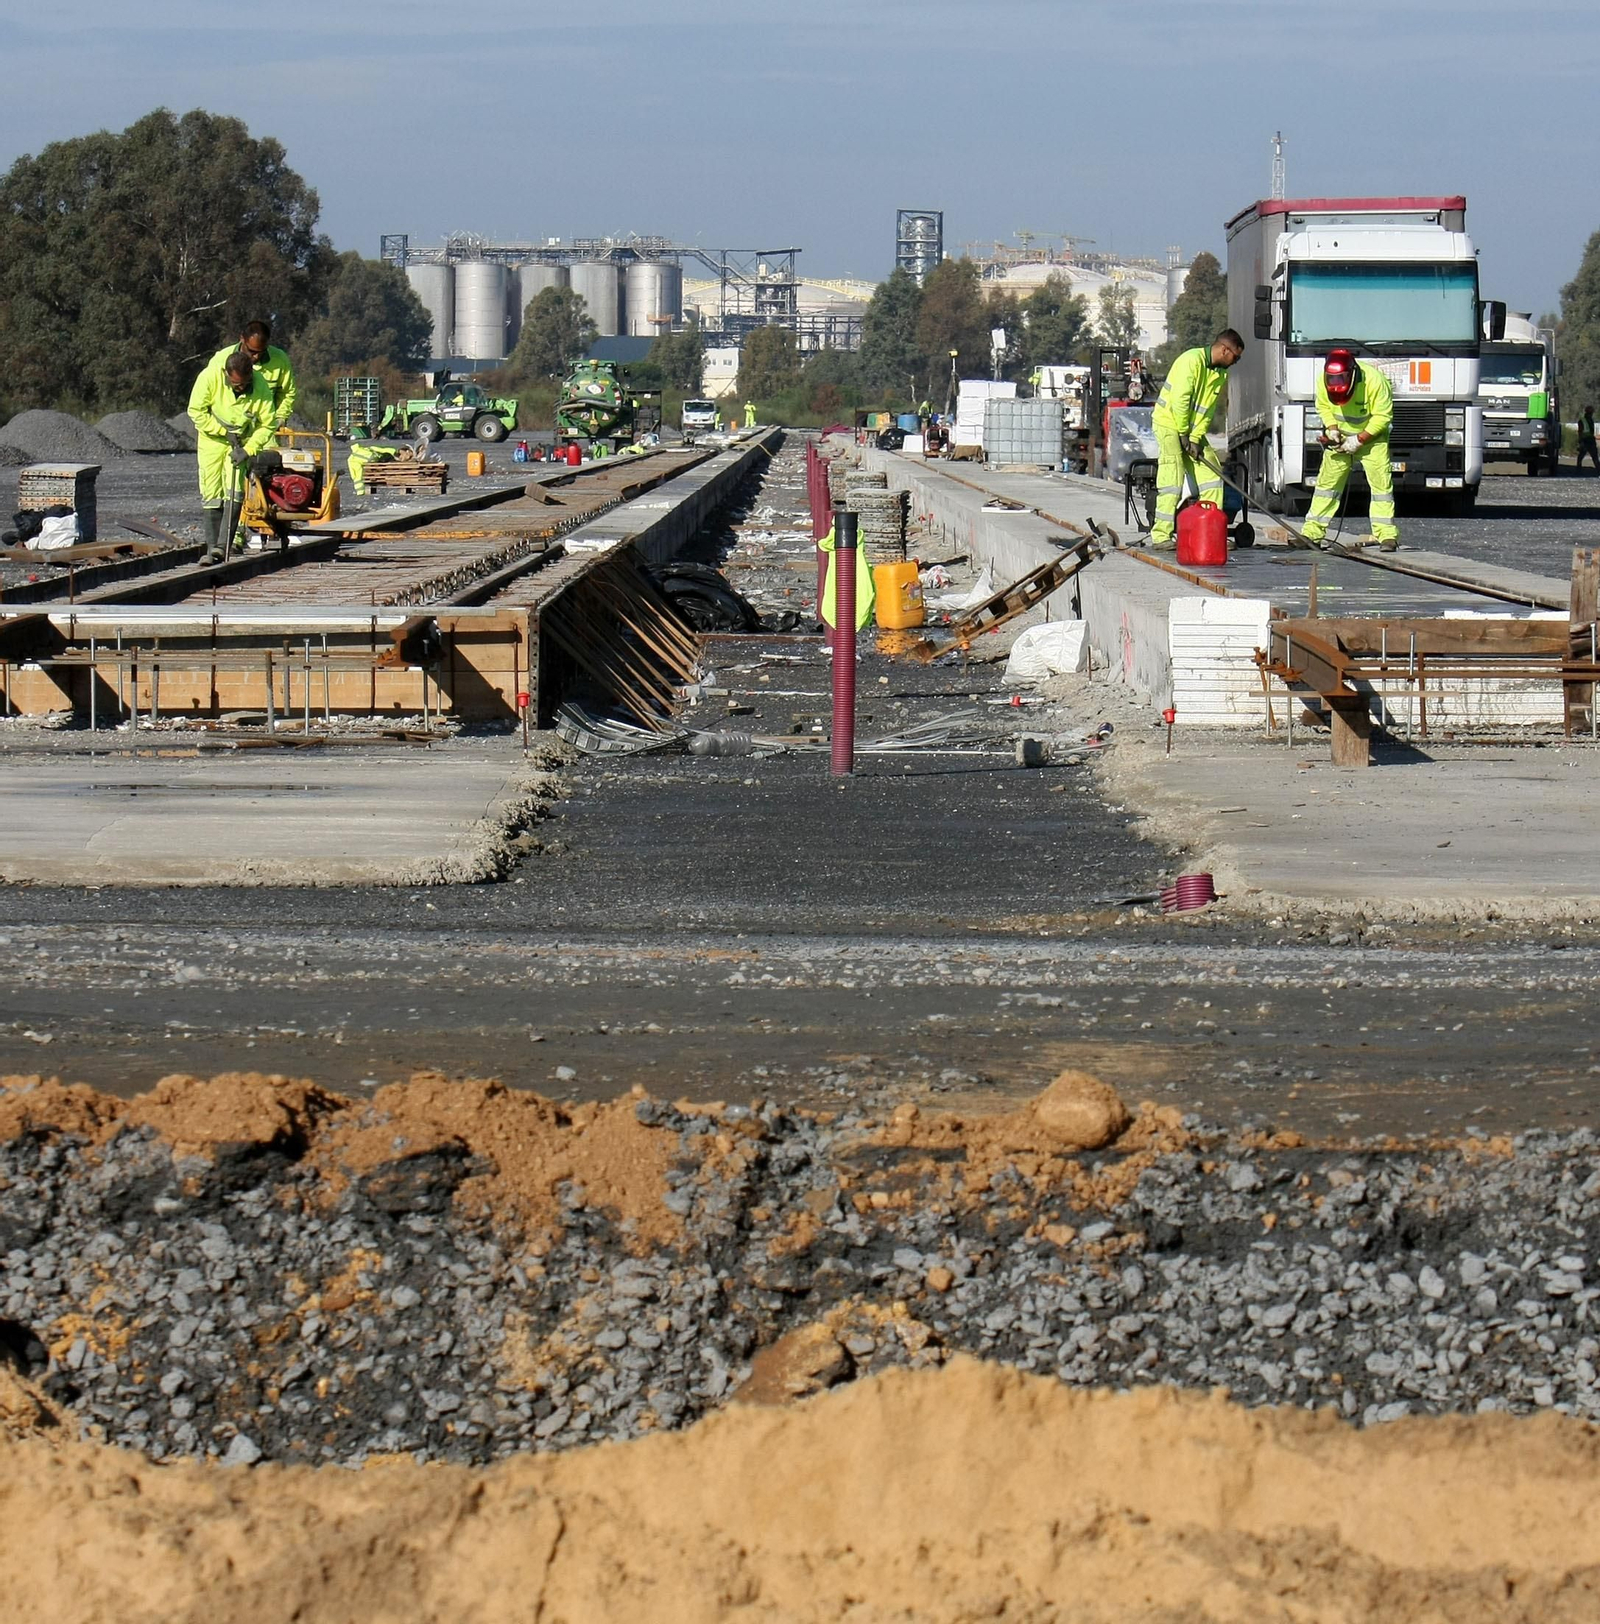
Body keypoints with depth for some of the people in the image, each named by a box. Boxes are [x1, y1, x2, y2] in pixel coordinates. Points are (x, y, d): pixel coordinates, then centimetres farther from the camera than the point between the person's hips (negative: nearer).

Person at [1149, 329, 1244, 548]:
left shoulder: (1221, 373, 5)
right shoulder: (1192, 360, -20)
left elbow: (1208, 410, 2)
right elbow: (1180, 400, -23)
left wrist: (1196, 438, -9)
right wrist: (1184, 434, -18)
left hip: (1193, 428, 8)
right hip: (1169, 422, -8)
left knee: (1211, 474, 2)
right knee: (1173, 478, -15)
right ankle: (1161, 535, -16)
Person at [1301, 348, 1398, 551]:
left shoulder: (1374, 381, -30)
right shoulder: (1323, 380, -18)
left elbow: (1383, 416, -21)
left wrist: (1360, 440, -24)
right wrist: (1332, 428, -15)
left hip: (1371, 436, -3)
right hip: (1341, 437, 3)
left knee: (1381, 480, -13)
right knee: (1328, 479, -2)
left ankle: (1387, 535, -13)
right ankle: (1312, 532, 2)